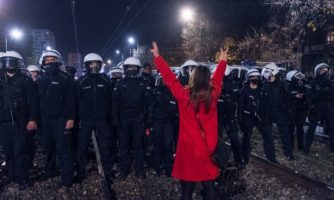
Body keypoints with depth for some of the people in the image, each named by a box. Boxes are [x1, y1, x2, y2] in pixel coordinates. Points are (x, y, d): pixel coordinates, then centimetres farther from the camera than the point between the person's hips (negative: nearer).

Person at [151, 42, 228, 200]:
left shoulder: (184, 96, -16)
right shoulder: (212, 95, -6)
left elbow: (169, 78, -7)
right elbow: (218, 78, 11)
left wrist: (157, 57, 4)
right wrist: (223, 60, 28)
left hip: (188, 150, -3)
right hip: (208, 149, 3)